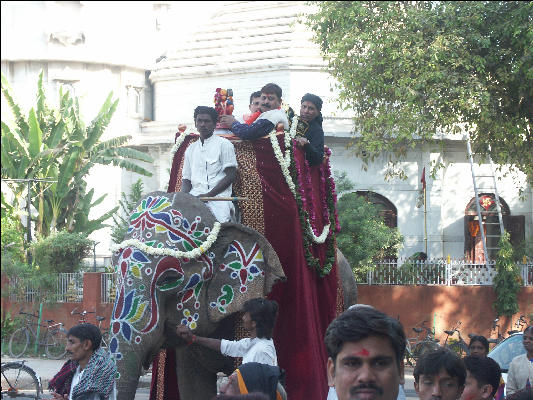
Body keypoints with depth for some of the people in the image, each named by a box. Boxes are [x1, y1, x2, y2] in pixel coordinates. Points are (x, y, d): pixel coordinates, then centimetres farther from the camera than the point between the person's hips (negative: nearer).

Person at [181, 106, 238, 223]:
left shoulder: (224, 144, 5)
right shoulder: (191, 149, 22)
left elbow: (231, 176, -3)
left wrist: (208, 195, -13)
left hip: (217, 197, -5)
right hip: (194, 197, 5)